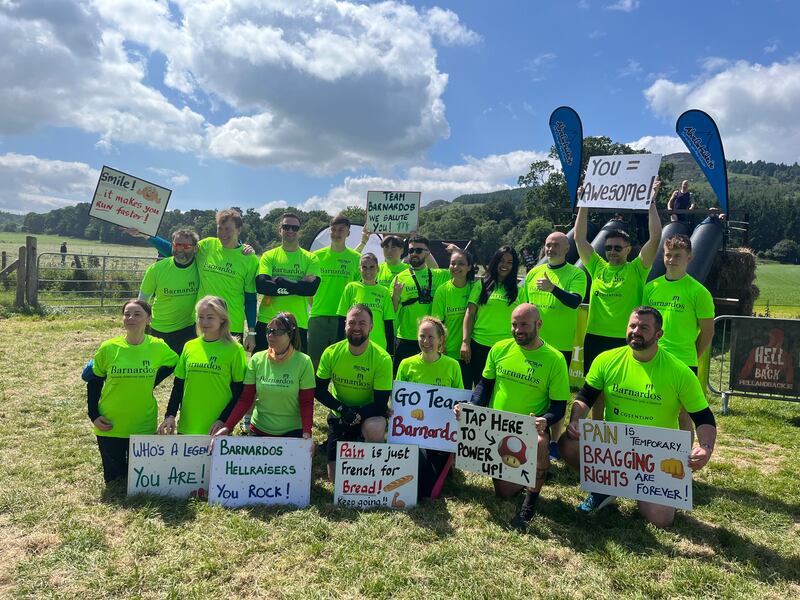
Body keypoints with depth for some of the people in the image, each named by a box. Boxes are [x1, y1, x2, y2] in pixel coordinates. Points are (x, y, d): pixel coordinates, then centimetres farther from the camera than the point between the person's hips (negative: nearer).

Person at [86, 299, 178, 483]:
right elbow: (94, 381, 4)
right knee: (113, 478, 13)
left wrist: (149, 383, 1)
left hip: (144, 426, 0)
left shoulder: (157, 347, -10)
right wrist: (93, 415, -3)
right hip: (109, 427, 0)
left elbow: (174, 364, 11)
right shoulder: (108, 348, -10)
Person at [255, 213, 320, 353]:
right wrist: (297, 286, -12)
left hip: (298, 325, 0)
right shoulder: (269, 256, 7)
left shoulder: (311, 259, 6)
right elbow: (261, 285, -9)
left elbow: (312, 288, -10)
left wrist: (280, 281, -11)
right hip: (267, 322, 1)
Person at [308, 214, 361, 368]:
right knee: (315, 360, 6)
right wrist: (314, 307, 4)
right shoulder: (317, 256, 6)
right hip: (318, 316, 1)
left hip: (344, 318, -1)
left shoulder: (356, 258, 3)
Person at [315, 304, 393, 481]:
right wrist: (342, 409, -20)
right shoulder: (331, 353, -12)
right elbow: (319, 391, -6)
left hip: (369, 414, -3)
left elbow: (381, 404, -18)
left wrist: (357, 413, -30)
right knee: (335, 476, 2)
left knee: (375, 428, -38)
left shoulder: (382, 359, -21)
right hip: (339, 416, 3)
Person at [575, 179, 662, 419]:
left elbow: (655, 238, -10)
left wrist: (651, 203, -9)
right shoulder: (597, 267, 9)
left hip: (625, 340, -4)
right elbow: (579, 237, 8)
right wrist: (584, 204, 6)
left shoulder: (636, 270, 0)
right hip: (595, 338, 4)